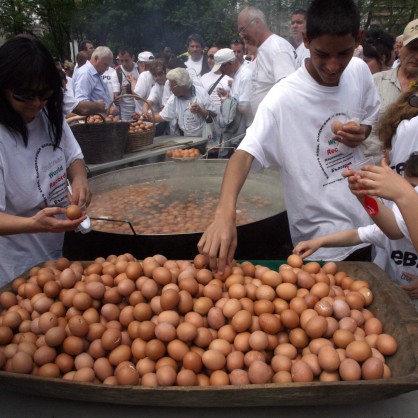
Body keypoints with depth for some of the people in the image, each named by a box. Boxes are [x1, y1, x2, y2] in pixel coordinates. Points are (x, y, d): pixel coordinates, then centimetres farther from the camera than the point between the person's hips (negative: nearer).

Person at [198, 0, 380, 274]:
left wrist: (362, 133, -10)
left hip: (365, 223, 6)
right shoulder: (284, 98, -22)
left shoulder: (360, 71, -3)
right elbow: (245, 153, -32)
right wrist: (225, 213, -49)